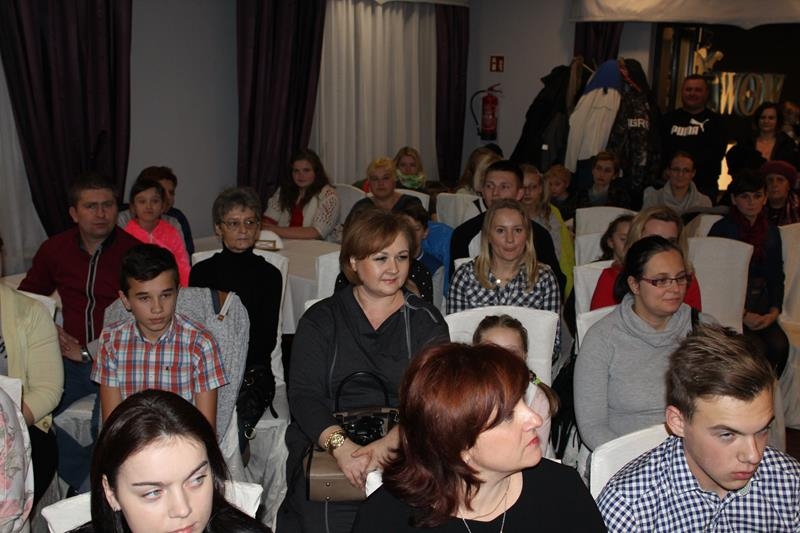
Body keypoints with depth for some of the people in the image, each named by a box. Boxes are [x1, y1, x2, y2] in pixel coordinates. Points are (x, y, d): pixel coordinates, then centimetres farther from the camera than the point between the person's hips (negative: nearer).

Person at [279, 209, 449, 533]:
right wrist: (340, 445, -21)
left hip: (403, 451, 0)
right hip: (326, 446, 0)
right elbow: (304, 396, -3)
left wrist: (387, 444, -22)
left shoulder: (426, 321, 7)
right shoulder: (321, 320, 8)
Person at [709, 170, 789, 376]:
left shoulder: (771, 232, 15)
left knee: (779, 345, -22)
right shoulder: (721, 229, -1)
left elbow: (777, 276, 14)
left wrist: (774, 311, -3)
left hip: (760, 304, 5)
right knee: (757, 348, -27)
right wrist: (742, 315, -12)